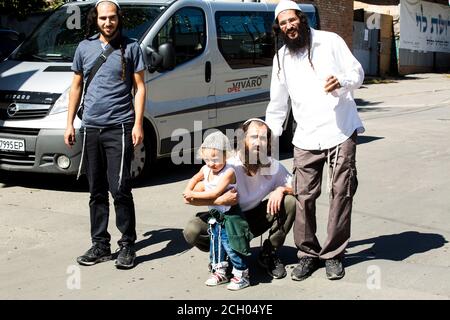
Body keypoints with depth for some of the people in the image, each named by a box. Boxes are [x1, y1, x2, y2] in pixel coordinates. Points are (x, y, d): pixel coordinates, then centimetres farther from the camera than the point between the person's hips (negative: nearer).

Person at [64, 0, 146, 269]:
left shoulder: (130, 48, 2)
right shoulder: (85, 48, 12)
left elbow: (140, 87, 1)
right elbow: (77, 86, 17)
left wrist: (138, 124, -8)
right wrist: (69, 123, 11)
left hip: (119, 128, -4)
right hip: (90, 128, 4)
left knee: (120, 189, -8)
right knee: (97, 191, 9)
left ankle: (128, 245, 4)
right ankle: (100, 245, 18)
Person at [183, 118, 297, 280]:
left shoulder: (272, 166, -14)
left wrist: (281, 189, -24)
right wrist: (220, 201, -37)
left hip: (254, 221, 3)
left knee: (291, 202, -20)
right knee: (192, 231, -31)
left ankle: (269, 254, -2)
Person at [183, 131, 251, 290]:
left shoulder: (228, 172, -23)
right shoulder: (206, 169, 1)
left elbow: (215, 193, -29)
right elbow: (195, 178, 24)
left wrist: (194, 194, -23)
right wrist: (188, 190, 6)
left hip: (229, 217, -8)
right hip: (215, 216, 8)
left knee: (231, 246, -4)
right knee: (215, 244, 17)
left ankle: (241, 275, 9)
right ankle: (220, 272, 32)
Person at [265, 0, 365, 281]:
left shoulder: (330, 41, 2)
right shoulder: (282, 57, 13)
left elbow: (357, 72, 2)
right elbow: (278, 103, 19)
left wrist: (341, 81, -20)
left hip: (341, 131, -3)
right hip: (306, 138, 3)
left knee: (341, 193, -1)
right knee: (303, 197, -2)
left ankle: (333, 254, 11)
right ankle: (308, 254, 12)